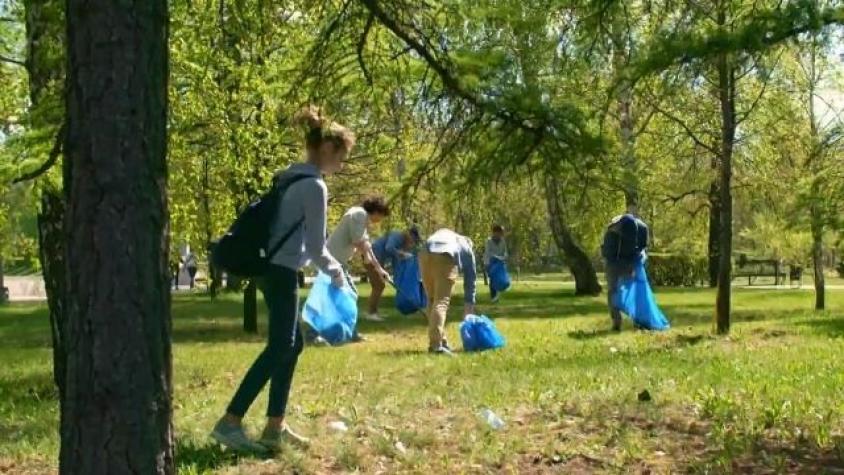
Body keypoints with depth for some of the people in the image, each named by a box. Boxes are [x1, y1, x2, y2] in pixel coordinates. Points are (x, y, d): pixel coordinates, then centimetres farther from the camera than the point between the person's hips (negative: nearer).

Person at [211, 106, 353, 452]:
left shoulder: (292, 179, 16)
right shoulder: (314, 186, -13)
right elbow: (315, 247, -11)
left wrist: (328, 267, 25)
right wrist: (336, 273, 7)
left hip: (272, 268, 10)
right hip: (281, 272, -10)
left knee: (291, 345, 12)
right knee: (279, 348, -9)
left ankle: (275, 427, 15)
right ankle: (230, 422, -10)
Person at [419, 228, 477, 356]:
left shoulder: (443, 233, 43)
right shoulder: (467, 249, 32)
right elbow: (470, 280, 30)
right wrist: (469, 305, 34)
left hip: (425, 254, 4)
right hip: (445, 257, -3)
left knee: (432, 300, 16)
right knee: (441, 301, -7)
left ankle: (438, 341, 18)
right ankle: (436, 344, -20)